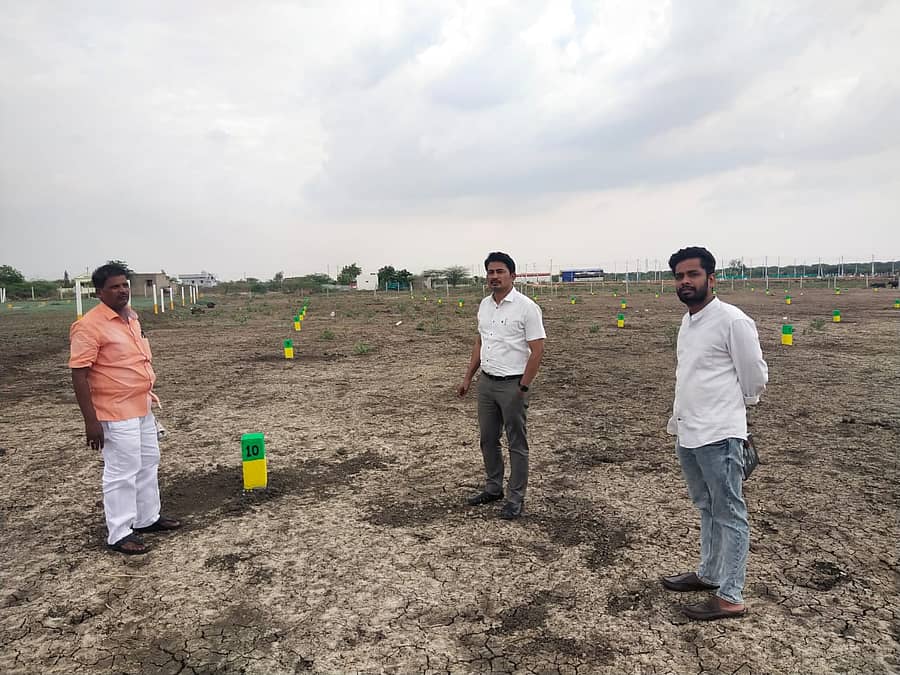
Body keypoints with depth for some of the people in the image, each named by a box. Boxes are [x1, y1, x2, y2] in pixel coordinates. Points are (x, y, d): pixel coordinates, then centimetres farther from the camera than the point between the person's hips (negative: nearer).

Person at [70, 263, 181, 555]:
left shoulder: (131, 317, 9)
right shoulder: (89, 325, -17)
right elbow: (79, 374, -19)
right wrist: (91, 420, -21)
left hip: (142, 408, 9)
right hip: (116, 413, -9)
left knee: (148, 464, 18)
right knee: (122, 473, -1)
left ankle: (147, 518, 32)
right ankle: (119, 534, 12)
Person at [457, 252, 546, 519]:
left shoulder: (526, 307, -14)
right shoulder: (484, 305, 9)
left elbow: (537, 350, -15)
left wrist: (523, 388, -17)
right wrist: (468, 377, 14)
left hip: (512, 385, -7)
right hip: (486, 382, 7)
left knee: (517, 443, 5)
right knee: (488, 439, 16)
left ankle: (516, 498, 16)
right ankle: (493, 488, 32)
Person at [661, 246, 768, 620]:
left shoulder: (733, 321, -14)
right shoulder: (687, 320, 12)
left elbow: (755, 376, -8)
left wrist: (731, 406, 7)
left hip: (717, 435, -8)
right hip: (686, 432, 8)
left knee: (729, 515, 4)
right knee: (706, 509, 21)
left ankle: (730, 596, 15)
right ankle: (709, 573, 36)